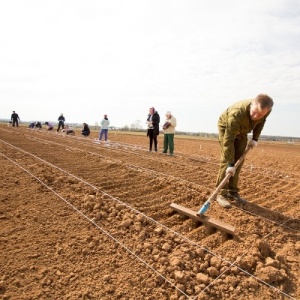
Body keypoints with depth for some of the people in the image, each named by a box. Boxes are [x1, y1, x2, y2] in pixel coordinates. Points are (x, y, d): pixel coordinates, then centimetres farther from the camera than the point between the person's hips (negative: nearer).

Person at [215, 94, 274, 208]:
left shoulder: (266, 110, -24)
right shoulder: (237, 114, -43)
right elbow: (228, 140, -41)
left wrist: (255, 138, -6)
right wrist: (230, 164, -41)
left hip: (242, 130, 6)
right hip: (226, 127, -5)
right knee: (226, 160, -16)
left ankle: (232, 192, 9)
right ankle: (221, 193, -11)